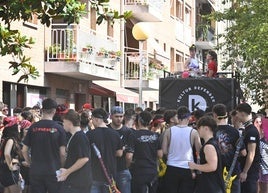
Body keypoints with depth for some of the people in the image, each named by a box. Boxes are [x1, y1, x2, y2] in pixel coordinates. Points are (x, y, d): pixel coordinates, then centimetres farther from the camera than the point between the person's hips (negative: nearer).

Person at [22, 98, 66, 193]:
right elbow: (62, 153, -6)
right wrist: (62, 167, 9)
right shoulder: (59, 128, -7)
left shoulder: (33, 127, -1)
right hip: (53, 171, -2)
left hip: (35, 171, 2)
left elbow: (24, 150, 2)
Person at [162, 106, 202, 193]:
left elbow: (164, 151, -1)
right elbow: (200, 152, -5)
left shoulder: (169, 131, -3)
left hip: (172, 168, 1)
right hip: (187, 169, -1)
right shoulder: (193, 132, -7)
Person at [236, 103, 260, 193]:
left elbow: (251, 154, -21)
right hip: (246, 169, 9)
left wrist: (245, 172, -20)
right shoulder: (248, 129, 12)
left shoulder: (251, 131, -17)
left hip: (251, 171, -9)